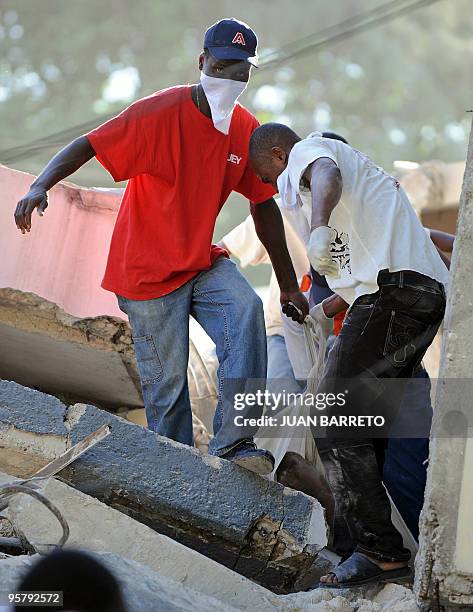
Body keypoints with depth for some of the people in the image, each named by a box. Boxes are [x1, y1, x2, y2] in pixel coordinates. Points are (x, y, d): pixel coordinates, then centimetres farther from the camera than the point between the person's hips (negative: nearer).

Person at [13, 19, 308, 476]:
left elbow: (263, 205, 9)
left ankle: (233, 444, -25)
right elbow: (86, 146, -20)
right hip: (147, 271, -4)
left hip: (202, 262, 4)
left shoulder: (246, 130, 0)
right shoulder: (160, 112, -17)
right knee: (167, 380, -3)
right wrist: (39, 187, -40)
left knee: (246, 311, -25)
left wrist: (288, 283, 11)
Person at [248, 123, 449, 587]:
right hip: (428, 292, 10)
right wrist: (322, 313, 50)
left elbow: (328, 175, -21)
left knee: (336, 421, -10)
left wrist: (319, 228, -41)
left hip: (395, 288, -10)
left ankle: (381, 552, -13)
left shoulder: (308, 150, 6)